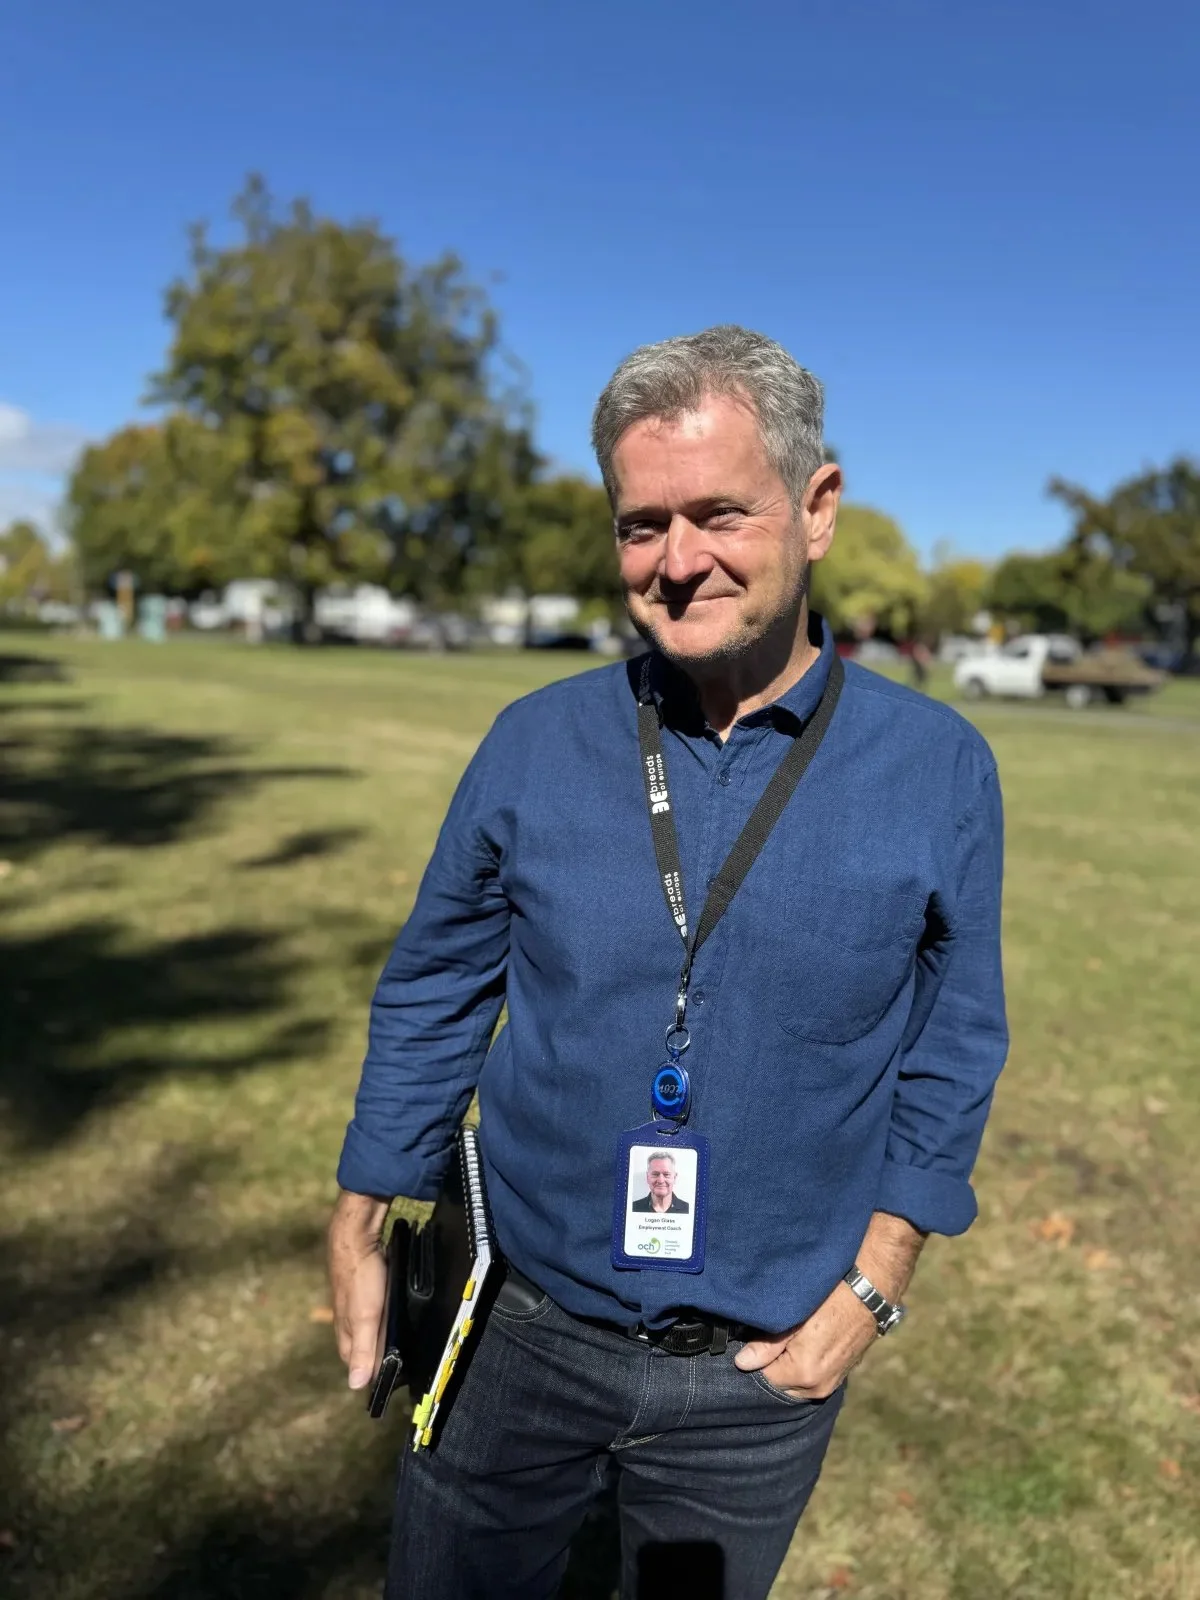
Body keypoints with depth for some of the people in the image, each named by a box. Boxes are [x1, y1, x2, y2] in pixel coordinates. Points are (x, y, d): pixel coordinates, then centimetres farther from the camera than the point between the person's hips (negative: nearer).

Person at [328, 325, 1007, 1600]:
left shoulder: (938, 771, -10)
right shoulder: (535, 743, -9)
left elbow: (951, 1053, -1)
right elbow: (430, 999, 0)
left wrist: (874, 1284, -5)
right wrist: (359, 1230, 2)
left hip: (761, 1374, 0)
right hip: (518, 1333, 1)